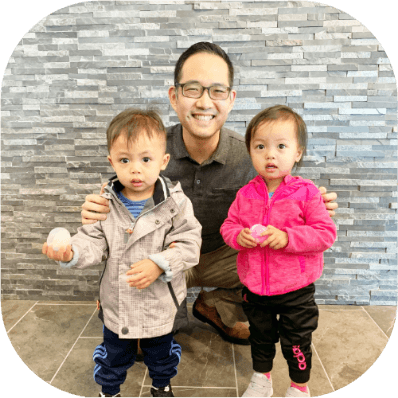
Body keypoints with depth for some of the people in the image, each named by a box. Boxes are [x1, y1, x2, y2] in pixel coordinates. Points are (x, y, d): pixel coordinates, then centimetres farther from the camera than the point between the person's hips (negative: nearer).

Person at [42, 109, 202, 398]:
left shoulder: (175, 202, -17)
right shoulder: (105, 203, -10)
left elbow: (189, 245, -18)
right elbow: (94, 241, -9)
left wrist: (158, 265, -30)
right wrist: (71, 252, -29)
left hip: (160, 304, -1)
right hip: (117, 303, 1)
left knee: (161, 351, 25)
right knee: (114, 353, 23)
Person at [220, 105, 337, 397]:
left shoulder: (306, 192, -15)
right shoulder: (245, 194, -5)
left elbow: (326, 233, -16)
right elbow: (228, 225, 4)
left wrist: (287, 237, -28)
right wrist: (239, 236, -18)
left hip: (296, 290, -3)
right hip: (255, 287, 3)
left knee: (296, 342, 16)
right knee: (260, 337, 24)